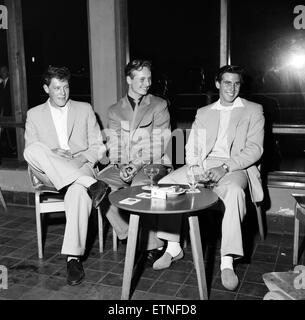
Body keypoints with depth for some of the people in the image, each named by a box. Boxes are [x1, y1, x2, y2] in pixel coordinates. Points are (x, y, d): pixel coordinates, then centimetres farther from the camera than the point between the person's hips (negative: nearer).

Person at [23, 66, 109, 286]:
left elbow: (99, 146, 10)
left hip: (81, 168, -1)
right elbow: (30, 152, 7)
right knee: (33, 150, -33)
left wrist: (83, 157, -12)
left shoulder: (85, 109, 14)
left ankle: (73, 257, -35)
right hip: (49, 176, 1)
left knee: (78, 191, -38)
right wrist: (51, 155, -15)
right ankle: (91, 185, -38)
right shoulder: (34, 114, 14)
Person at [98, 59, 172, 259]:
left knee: (140, 186, -35)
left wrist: (138, 164, -15)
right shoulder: (115, 111, 16)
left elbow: (159, 145, -2)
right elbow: (114, 145, 9)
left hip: (152, 164, -3)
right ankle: (132, 236, -14)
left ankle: (150, 241, -18)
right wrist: (120, 166, -11)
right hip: (123, 166, 4)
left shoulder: (159, 106, 7)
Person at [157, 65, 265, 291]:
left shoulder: (253, 111, 10)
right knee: (165, 184, -20)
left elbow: (255, 149, -3)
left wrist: (225, 167, -18)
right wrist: (194, 167, -8)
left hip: (235, 167, -3)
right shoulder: (203, 113, 22)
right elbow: (191, 147, 16)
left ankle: (227, 262, -34)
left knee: (234, 191, -39)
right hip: (203, 165, 4)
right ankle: (173, 247, -9)